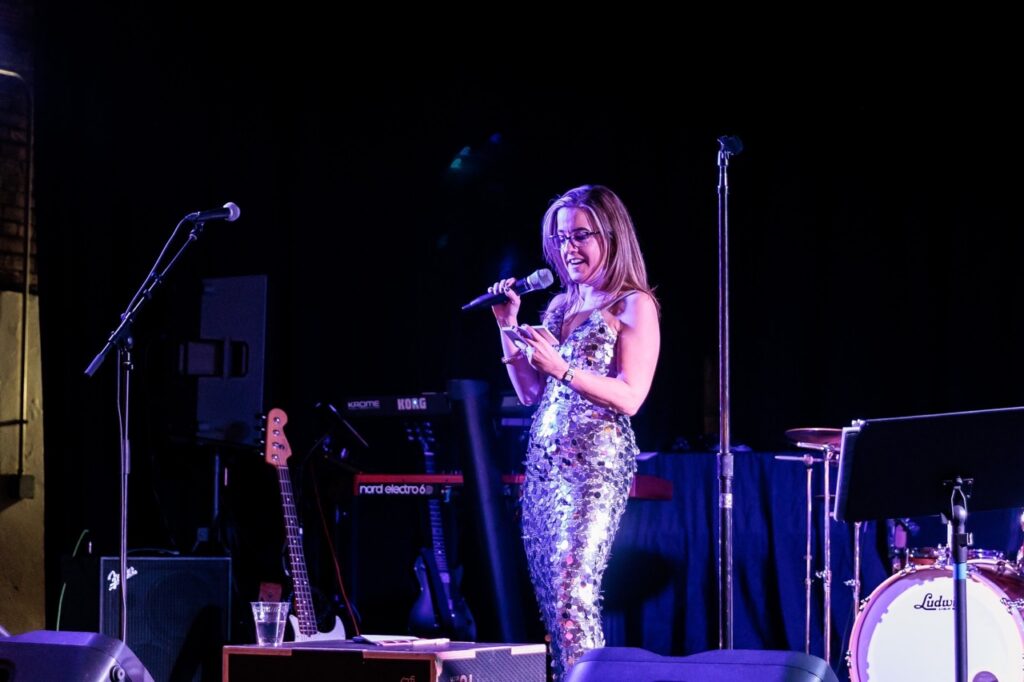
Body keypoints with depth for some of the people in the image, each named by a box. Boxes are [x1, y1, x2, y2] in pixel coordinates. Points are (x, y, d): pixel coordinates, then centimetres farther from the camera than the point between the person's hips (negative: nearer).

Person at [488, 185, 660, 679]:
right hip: (544, 462, 8)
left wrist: (562, 368, -22)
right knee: (550, 599, 5)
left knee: (572, 593, -17)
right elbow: (530, 393, 17)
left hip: (595, 465, -8)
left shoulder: (633, 306, -3)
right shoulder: (559, 305, 17)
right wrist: (508, 326, 9)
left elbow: (630, 397, -12)